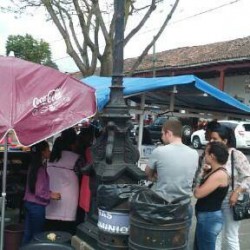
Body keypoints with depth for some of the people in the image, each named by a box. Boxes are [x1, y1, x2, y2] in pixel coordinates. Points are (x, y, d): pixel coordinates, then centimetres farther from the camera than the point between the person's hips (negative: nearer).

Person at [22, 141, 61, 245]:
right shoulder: (41, 169, -19)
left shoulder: (33, 166, 6)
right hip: (37, 205, -8)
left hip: (29, 203, 8)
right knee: (36, 234, 4)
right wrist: (51, 195, -12)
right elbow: (39, 191, -21)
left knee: (28, 233, 15)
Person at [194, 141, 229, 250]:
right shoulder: (214, 172, 10)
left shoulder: (220, 175, -22)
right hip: (206, 217, 10)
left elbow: (198, 193, -23)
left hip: (210, 218, -10)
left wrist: (195, 185, -4)